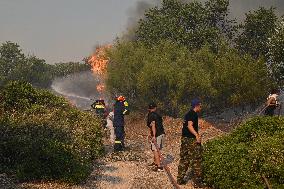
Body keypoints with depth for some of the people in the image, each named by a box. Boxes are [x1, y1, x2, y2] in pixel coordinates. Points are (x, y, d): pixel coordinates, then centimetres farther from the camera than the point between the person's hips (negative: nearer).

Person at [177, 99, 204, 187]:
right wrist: (197, 135, -38)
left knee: (184, 159, 14)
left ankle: (180, 179, 18)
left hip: (184, 138, 9)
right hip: (191, 140, -9)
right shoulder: (194, 114, -13)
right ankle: (197, 182, 3)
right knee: (195, 160, -1)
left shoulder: (188, 114, 15)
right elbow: (190, 126, -26)